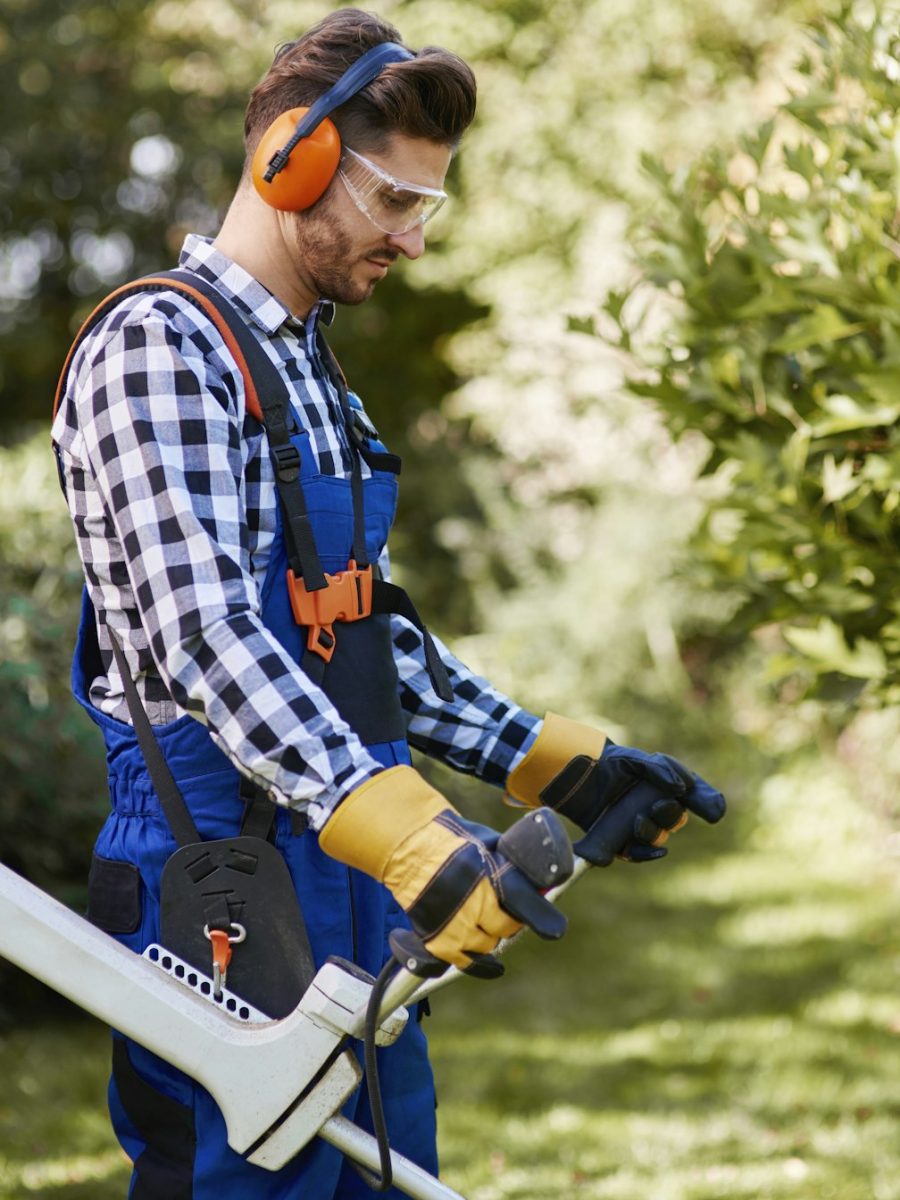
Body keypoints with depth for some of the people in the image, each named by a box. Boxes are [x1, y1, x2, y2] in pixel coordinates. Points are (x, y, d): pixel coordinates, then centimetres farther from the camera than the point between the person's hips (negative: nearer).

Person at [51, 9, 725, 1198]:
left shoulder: (311, 371, 19)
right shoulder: (160, 344, -12)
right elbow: (204, 636, -24)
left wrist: (558, 762, 13)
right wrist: (411, 832, -34)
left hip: (353, 884, 9)